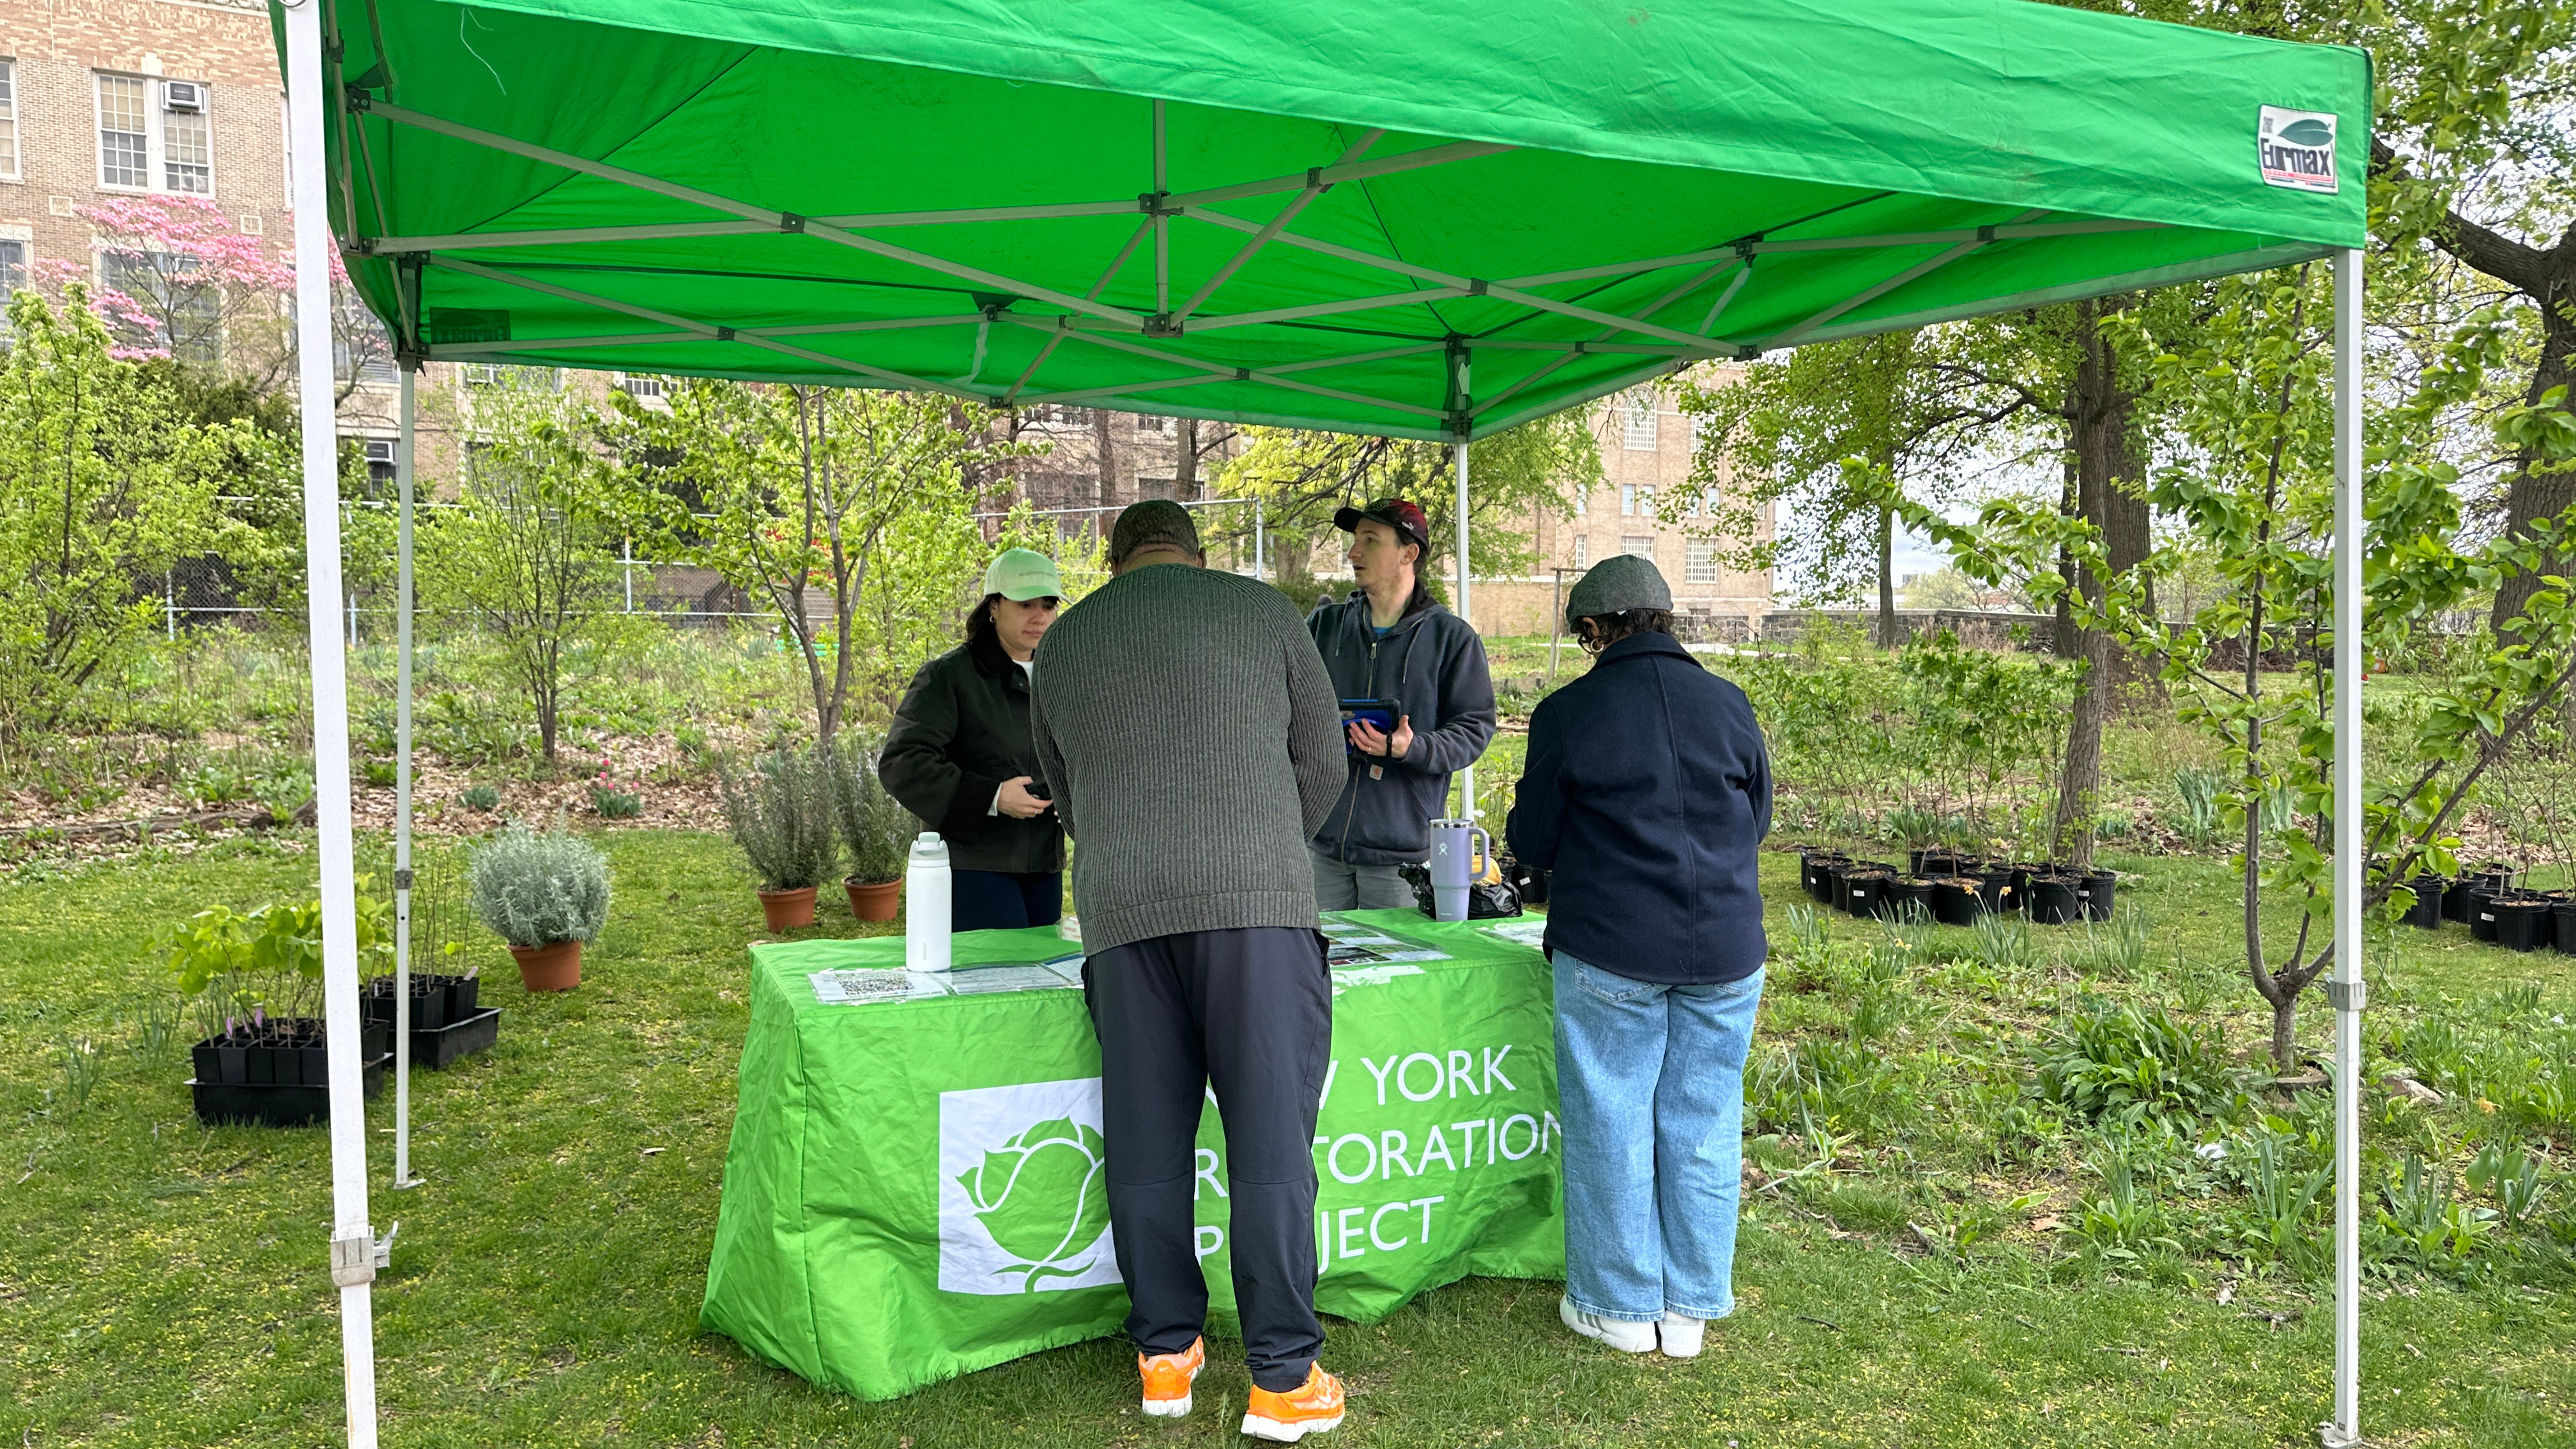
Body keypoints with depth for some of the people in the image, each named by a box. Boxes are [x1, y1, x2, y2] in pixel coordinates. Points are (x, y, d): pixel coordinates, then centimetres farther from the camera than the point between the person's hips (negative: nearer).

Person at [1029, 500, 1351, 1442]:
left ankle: (1166, 1355, 21)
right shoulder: (1262, 610, 10)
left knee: (1148, 1143, 10)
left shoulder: (1062, 643, 18)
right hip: (1256, 901, -3)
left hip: (1121, 913, 3)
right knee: (1270, 1140, 1)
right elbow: (1322, 763, 14)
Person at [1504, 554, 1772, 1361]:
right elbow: (1756, 822, 12)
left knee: (1610, 1127, 9)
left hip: (1611, 950, -3)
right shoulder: (1728, 705, 1)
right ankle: (1690, 1308, 21)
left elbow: (1534, 841, -1)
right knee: (1702, 1125, 11)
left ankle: (1620, 1306, 20)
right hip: (1725, 948, 3)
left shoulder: (1567, 714, -8)